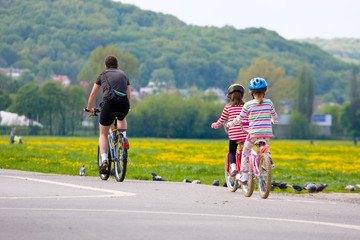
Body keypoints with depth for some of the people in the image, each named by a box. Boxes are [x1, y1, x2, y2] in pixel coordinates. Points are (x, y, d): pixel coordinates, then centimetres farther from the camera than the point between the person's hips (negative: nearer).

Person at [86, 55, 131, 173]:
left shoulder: (103, 75, 22)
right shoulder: (123, 74, 27)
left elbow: (93, 94, 28)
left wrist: (89, 108, 43)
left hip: (109, 104, -2)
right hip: (124, 106, 2)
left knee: (103, 134, 14)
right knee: (122, 118, 40)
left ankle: (104, 160, -3)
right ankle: (123, 136, 17)